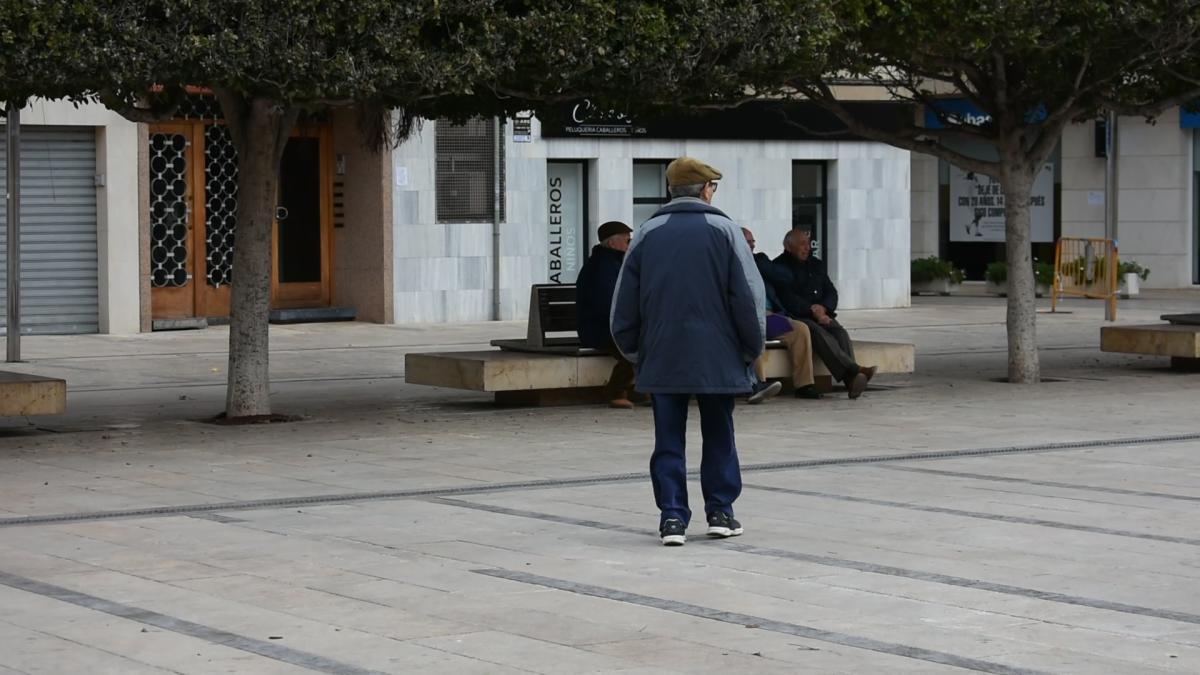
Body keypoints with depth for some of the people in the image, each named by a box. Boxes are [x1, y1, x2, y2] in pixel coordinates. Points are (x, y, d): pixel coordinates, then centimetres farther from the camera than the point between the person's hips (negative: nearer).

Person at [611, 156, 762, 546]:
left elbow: (624, 302, 6)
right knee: (718, 436, 12)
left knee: (668, 440, 5)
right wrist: (751, 349, 5)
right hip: (717, 359, -1)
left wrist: (633, 350, 17)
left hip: (661, 359, 1)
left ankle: (672, 516, 0)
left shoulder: (646, 235, 4)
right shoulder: (724, 230, -3)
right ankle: (720, 512, 15)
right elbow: (749, 295, -5)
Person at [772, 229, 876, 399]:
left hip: (821, 316, 6)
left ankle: (851, 381, -47)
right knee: (818, 332, -35)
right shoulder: (779, 266, 3)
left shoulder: (816, 264, 24)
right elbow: (787, 299, -9)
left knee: (840, 332, -26)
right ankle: (854, 371, -52)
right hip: (795, 318, -6)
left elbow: (831, 292, 18)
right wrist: (812, 311, -16)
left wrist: (823, 308, -4)